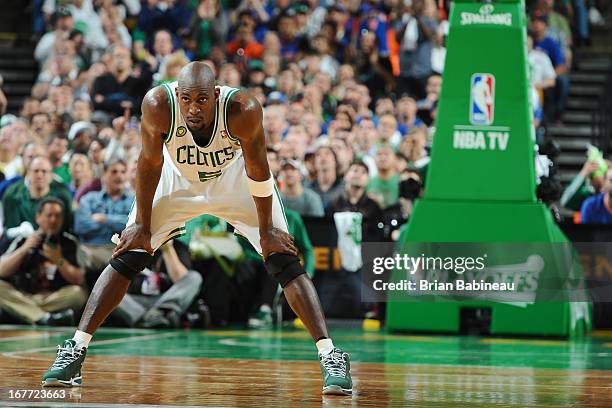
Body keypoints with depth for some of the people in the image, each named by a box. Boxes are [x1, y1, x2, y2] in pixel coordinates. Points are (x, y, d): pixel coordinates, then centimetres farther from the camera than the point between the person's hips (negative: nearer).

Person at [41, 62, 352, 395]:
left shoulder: (243, 110, -37)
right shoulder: (158, 105, -35)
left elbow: (257, 169, -21)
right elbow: (150, 162, -17)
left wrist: (267, 230, -14)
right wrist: (141, 224, -10)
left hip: (235, 178, -1)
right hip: (177, 178, 1)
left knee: (284, 261, -10)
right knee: (126, 258, -6)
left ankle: (330, 356, -6)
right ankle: (75, 349, 2)